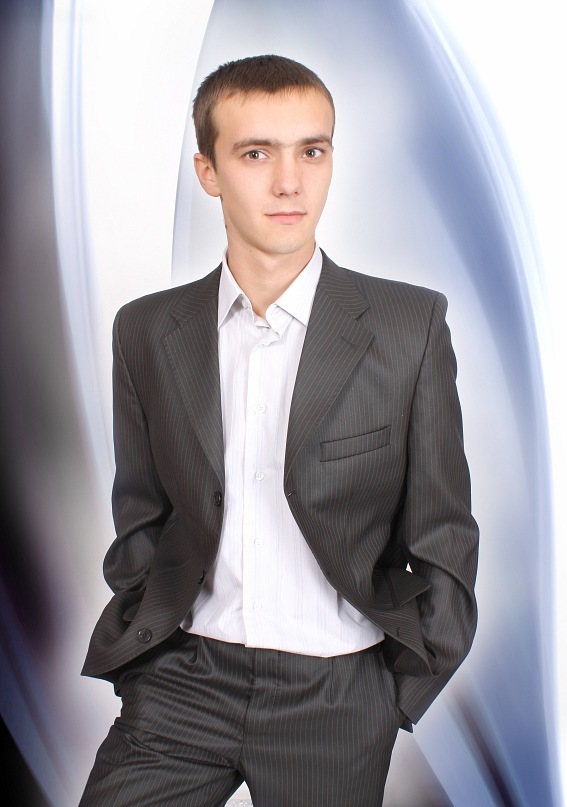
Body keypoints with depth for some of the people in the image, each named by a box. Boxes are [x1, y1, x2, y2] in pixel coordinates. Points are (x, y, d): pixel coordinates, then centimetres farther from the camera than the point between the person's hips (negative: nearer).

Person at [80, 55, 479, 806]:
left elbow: (441, 539, -1)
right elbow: (141, 516, 11)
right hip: (184, 679, 2)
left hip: (336, 694, -1)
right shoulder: (146, 330, 2)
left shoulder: (411, 326, -6)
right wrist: (136, 643, 4)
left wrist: (401, 694, 2)